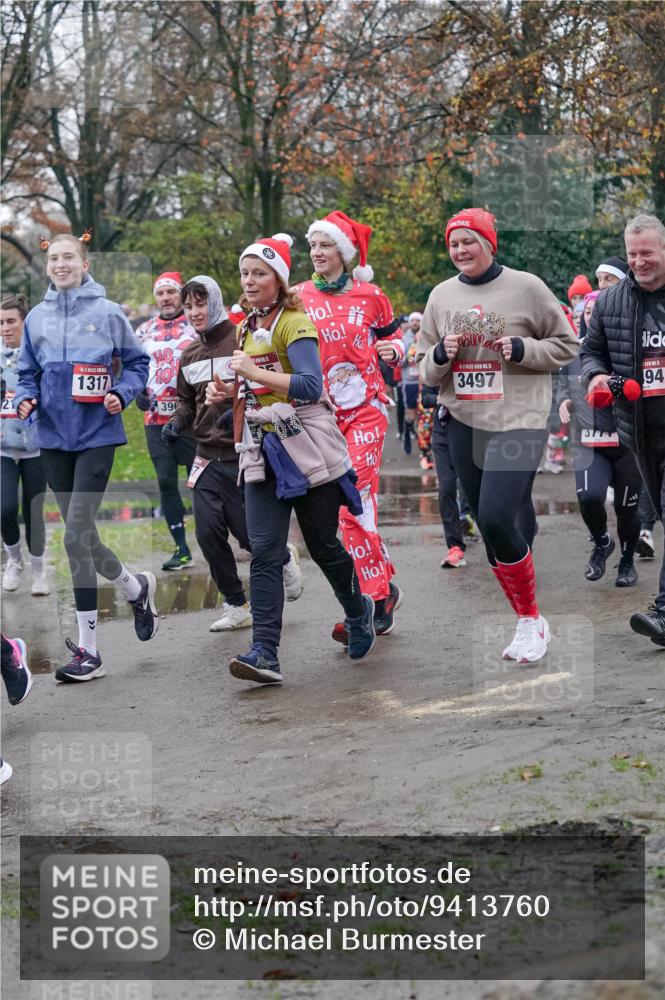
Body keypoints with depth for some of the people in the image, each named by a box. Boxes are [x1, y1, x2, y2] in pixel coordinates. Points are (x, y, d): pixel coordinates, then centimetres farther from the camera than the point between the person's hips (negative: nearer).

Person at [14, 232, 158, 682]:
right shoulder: (37, 317, 8)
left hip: (97, 435, -5)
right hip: (54, 437, 5)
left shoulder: (108, 313, -2)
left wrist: (121, 394, -11)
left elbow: (137, 361, 7)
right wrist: (26, 399, -5)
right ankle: (136, 587, 32)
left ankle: (87, 649, 2)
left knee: (77, 538, -12)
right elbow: (28, 372, 15)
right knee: (83, 536, 9)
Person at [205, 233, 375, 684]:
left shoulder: (294, 323, -12)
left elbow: (310, 386, -24)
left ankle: (359, 611, 36)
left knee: (323, 545, 7)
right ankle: (265, 652, -14)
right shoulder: (247, 328, 13)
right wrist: (229, 390, 6)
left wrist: (255, 373, -26)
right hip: (263, 448, 6)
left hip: (306, 444, -6)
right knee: (265, 551, -7)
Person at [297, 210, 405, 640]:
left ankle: (372, 601, -8)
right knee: (357, 503, 6)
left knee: (354, 501, -13)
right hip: (323, 411, 3)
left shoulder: (370, 295, 1)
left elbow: (393, 335, 14)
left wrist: (392, 350, -7)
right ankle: (386, 586, 20)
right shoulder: (299, 298, 5)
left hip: (366, 407, -3)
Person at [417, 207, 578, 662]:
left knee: (497, 518, -19)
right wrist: (442, 355, -8)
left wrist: (522, 349, -13)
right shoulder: (442, 296, 10)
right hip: (464, 424, 5)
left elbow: (567, 345, 3)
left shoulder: (526, 287, -2)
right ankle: (528, 624, 21)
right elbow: (427, 368, 15)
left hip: (518, 421, -5)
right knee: (493, 528, 7)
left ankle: (532, 618, -1)